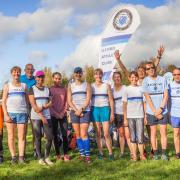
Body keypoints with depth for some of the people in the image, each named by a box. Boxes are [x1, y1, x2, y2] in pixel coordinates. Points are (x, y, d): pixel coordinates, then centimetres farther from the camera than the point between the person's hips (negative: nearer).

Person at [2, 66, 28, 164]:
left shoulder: (24, 86, 13)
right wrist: (6, 114, -7)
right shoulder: (7, 86, 9)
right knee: (11, 136, 2)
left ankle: (21, 156, 0)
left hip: (22, 113, 1)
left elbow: (27, 100, 12)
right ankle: (13, 156, 7)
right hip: (10, 113, 0)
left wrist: (28, 113, 2)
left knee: (21, 136, -2)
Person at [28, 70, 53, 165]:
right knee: (38, 137, 1)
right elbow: (33, 105, -7)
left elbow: (50, 103, 7)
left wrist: (43, 107, -13)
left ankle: (47, 157, 12)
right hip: (36, 117, -3)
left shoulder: (47, 89, 14)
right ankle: (40, 158, 11)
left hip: (47, 116, 4)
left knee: (50, 137, -2)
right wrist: (41, 117, -13)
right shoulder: (32, 89, 1)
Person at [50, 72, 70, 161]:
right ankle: (58, 155, 10)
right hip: (53, 115, -1)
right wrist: (57, 114, -8)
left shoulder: (64, 89, 8)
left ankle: (65, 154, 0)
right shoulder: (50, 89, 2)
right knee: (55, 135, 3)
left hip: (63, 115, 1)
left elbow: (66, 102, 7)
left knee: (64, 135, -5)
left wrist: (63, 113, -6)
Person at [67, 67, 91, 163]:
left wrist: (80, 110, -11)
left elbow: (88, 99, -2)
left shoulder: (87, 85, 6)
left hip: (85, 111, -2)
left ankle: (87, 155, -7)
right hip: (74, 111, 2)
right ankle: (81, 154, 11)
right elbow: (69, 101, 4)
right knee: (78, 134, 4)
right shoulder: (70, 85, 10)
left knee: (84, 134, -11)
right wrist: (76, 110, -8)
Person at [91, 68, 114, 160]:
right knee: (98, 134, 5)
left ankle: (110, 153, 3)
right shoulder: (91, 86, 7)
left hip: (105, 109, -1)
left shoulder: (107, 86, 6)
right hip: (94, 110, 1)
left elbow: (111, 100, 5)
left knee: (106, 134, -7)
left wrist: (112, 113, -1)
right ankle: (100, 152, 12)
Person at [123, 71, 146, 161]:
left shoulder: (141, 89, 5)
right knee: (133, 137, 7)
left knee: (140, 136, -1)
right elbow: (124, 105, 3)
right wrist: (125, 118, -1)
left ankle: (142, 154, 9)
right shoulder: (127, 89, 4)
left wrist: (145, 116, 0)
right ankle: (134, 155, 12)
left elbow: (144, 103, 6)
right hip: (130, 116, 0)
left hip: (140, 116, 0)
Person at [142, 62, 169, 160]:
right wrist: (155, 112, -10)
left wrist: (160, 109, -11)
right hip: (151, 112, -1)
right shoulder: (145, 81, -2)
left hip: (163, 111, 1)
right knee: (153, 132, 6)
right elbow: (147, 97, -6)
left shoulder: (162, 79, 2)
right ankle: (155, 154, 13)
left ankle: (164, 153, 10)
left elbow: (166, 95, -1)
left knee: (163, 132, 2)